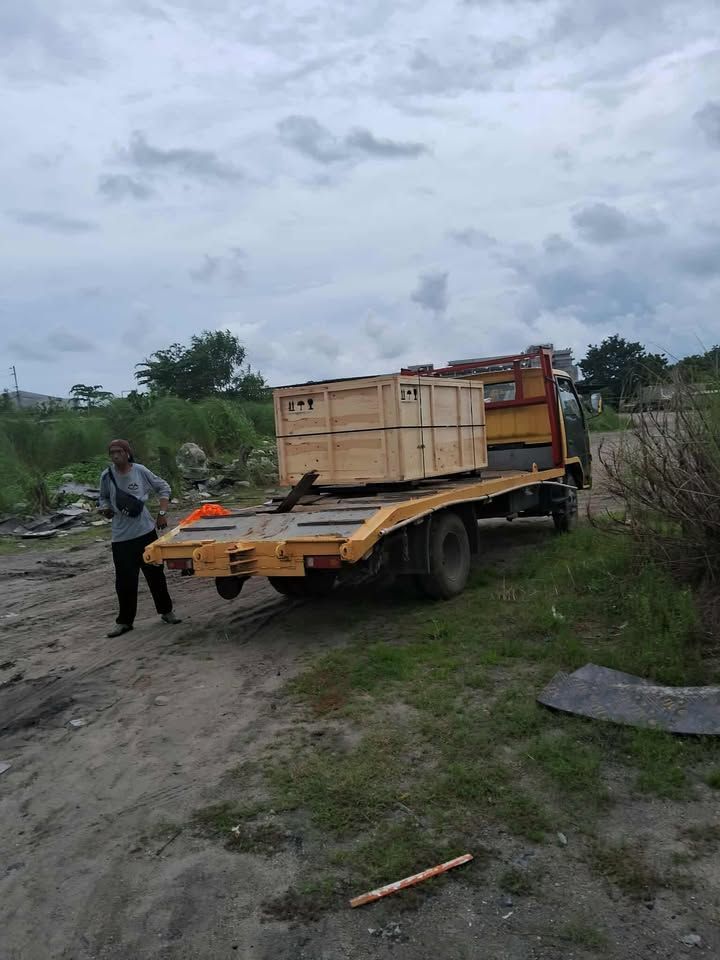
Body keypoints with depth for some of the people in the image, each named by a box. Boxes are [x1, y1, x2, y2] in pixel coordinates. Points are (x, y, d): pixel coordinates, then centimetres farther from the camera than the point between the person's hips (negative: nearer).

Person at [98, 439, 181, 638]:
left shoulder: (140, 471, -6)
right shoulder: (106, 476, -3)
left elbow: (163, 488, 7)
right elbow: (104, 498, 15)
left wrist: (162, 513, 0)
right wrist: (105, 509, -7)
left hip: (146, 531, 0)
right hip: (121, 537, 0)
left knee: (155, 573, 10)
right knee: (125, 580, -1)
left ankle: (166, 611, 26)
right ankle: (124, 621, 15)